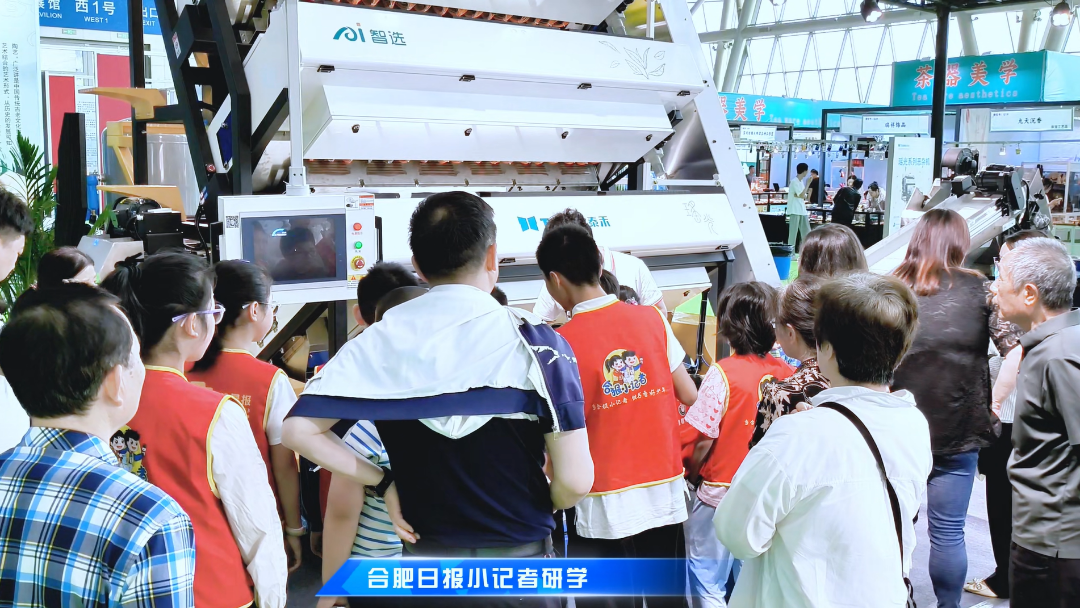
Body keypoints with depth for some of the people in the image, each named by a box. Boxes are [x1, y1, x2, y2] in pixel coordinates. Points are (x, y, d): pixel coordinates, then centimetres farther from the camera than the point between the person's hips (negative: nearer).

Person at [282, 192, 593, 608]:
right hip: (518, 559, -2)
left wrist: (383, 481, 0)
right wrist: (540, 508, 6)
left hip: (427, 558, 2)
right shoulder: (536, 342, -13)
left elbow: (298, 430, -7)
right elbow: (575, 481, -15)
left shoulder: (380, 342, -6)